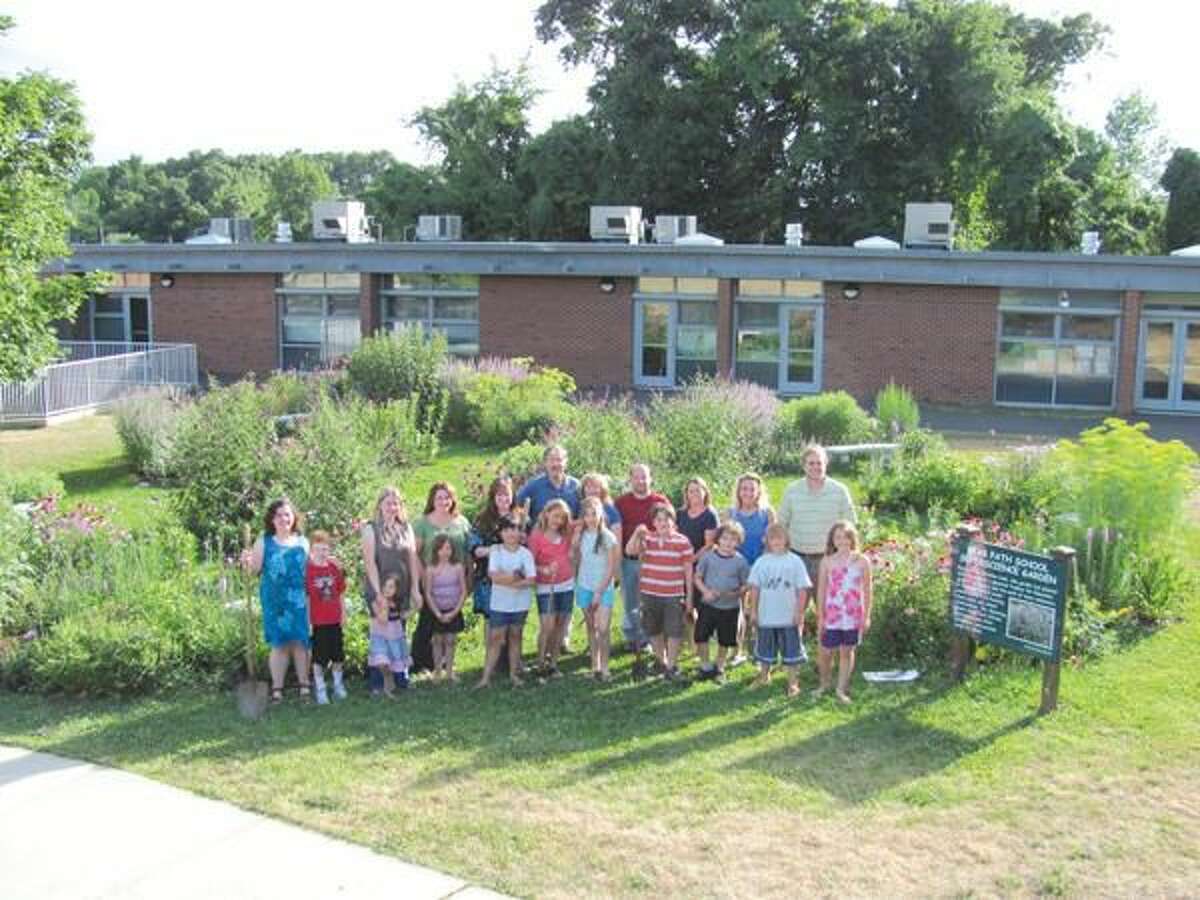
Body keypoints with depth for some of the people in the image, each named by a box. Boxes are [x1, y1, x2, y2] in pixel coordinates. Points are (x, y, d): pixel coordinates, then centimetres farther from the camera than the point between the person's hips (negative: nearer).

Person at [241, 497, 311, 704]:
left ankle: (304, 685, 11)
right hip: (274, 600, -1)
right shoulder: (264, 541, 4)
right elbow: (255, 569, 2)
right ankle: (277, 689, 9)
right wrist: (246, 562, -18)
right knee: (279, 644, 1)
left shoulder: (302, 542, 9)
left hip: (299, 600, 1)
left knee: (300, 642, 2)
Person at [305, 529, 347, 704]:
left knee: (337, 655, 14)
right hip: (317, 622, -4)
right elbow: (305, 597, -10)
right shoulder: (307, 569, -11)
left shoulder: (335, 567, 1)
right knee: (319, 657, 4)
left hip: (335, 620, 4)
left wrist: (343, 613, 9)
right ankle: (320, 690, 16)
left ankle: (338, 685, 31)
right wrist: (307, 621, -10)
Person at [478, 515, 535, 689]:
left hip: (520, 604, 1)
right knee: (495, 639, 0)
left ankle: (514, 674, 21)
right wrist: (517, 577, -15)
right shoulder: (496, 552, -3)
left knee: (515, 637, 11)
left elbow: (530, 580, -11)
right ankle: (486, 677, 2)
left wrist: (506, 580, -17)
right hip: (499, 603, -1)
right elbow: (494, 575, -16)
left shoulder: (525, 553, -3)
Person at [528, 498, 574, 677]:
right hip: (546, 587, -4)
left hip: (566, 585, 5)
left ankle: (553, 663, 16)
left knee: (560, 625, 7)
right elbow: (530, 563, -9)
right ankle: (541, 663, 2)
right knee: (547, 626, -11)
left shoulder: (565, 535, 7)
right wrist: (545, 570, -23)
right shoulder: (536, 536, -8)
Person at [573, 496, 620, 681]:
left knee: (603, 629, -10)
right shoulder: (580, 536, 2)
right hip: (584, 587, 3)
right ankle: (595, 665, 17)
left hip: (604, 588, -3)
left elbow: (611, 568, -8)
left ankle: (604, 667, 0)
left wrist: (599, 592, -10)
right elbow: (576, 560, 9)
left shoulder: (608, 537, -9)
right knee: (591, 627, 9)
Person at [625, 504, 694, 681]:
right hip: (649, 593, 2)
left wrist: (689, 596, 0)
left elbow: (688, 570, 0)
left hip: (674, 595, -2)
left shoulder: (683, 542, -4)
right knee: (653, 631, 14)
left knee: (674, 632, -1)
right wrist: (637, 533, -28)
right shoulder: (647, 538, 1)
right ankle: (661, 661, 33)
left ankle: (671, 666, 13)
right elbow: (630, 551, -14)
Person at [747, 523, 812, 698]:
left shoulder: (795, 561, -4)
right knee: (765, 649, 16)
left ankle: (793, 683, 14)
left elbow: (802, 589, -3)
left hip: (789, 617, -2)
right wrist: (753, 610, 3)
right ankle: (764, 675, 35)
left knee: (791, 650, 3)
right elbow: (755, 587, 5)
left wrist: (799, 612, -6)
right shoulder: (761, 562, 1)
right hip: (766, 616, 2)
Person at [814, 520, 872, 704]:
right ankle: (825, 684, 28)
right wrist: (820, 616, 0)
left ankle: (841, 689, 20)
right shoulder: (827, 562, -2)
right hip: (832, 615, 0)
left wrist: (867, 616, 2)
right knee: (824, 653, 4)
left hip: (853, 616, 0)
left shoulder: (861, 561, -2)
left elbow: (867, 590, 3)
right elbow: (821, 590, 1)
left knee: (847, 651, 8)